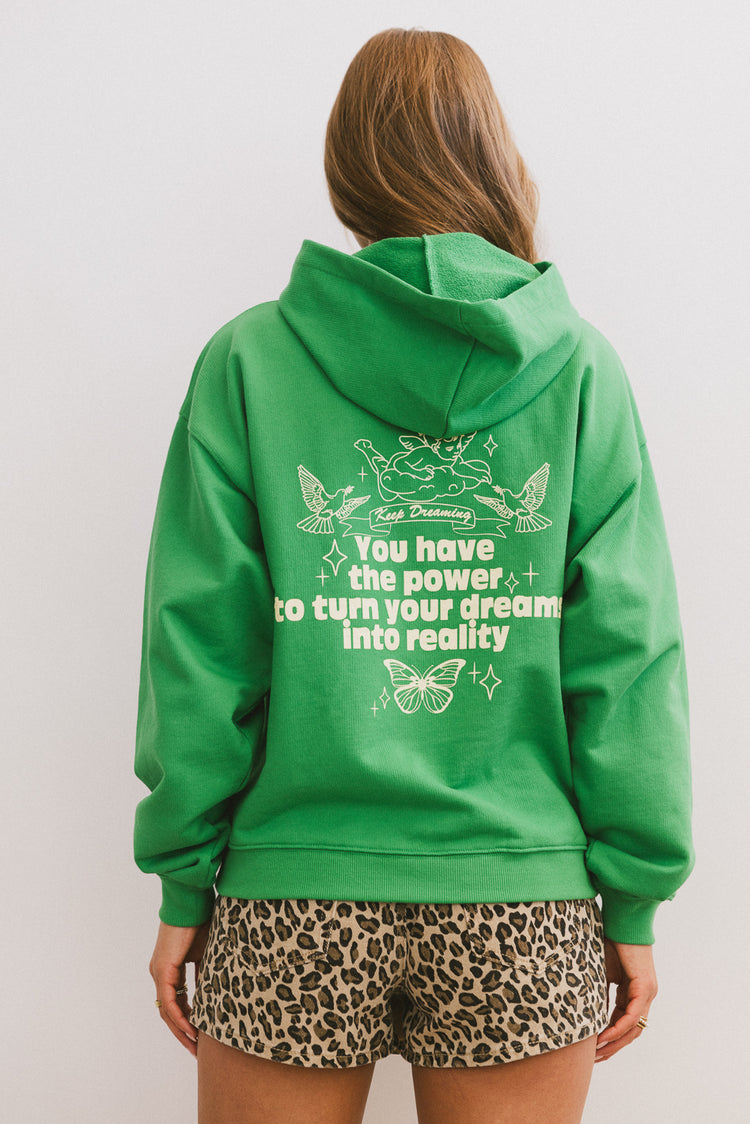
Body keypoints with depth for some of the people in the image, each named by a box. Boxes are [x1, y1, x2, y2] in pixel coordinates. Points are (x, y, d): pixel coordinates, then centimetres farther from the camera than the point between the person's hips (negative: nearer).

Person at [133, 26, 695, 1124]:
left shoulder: (247, 361, -3)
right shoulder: (580, 366, -1)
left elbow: (198, 648, -4)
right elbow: (628, 654, -3)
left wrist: (182, 884, 4)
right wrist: (636, 898, 4)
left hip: (293, 907, 0)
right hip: (524, 909, 1)